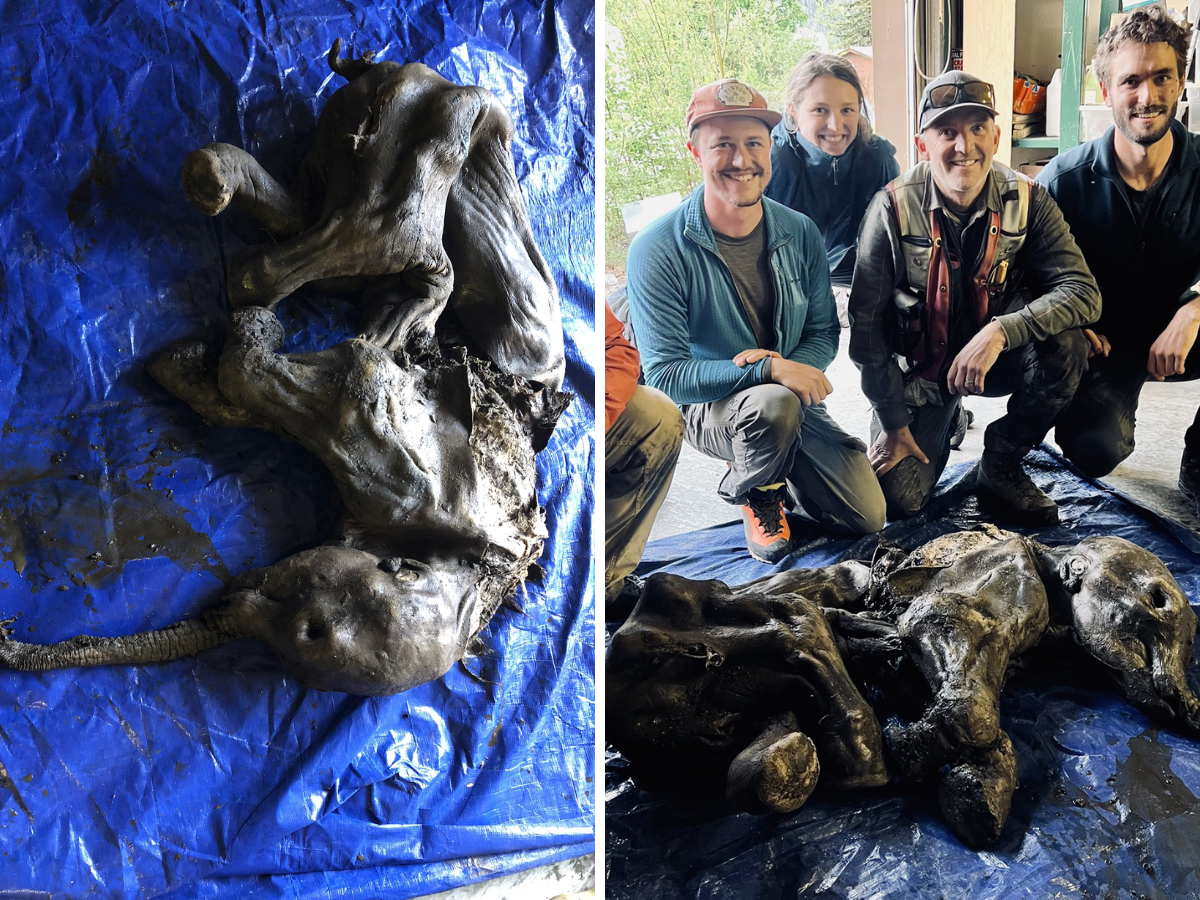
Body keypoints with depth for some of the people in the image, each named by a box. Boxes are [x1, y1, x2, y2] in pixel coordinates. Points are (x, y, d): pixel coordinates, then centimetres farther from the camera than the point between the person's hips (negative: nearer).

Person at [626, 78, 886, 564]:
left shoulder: (800, 233, -3)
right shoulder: (657, 250, -18)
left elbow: (824, 333, 5)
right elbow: (665, 374, -21)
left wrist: (795, 366, -20)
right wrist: (769, 370, -30)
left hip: (793, 399, 4)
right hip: (704, 407, -4)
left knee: (867, 517, -7)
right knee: (774, 403, -38)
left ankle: (778, 473, 23)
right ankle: (755, 495, -3)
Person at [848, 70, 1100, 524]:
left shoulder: (1027, 202, -13)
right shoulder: (893, 209, -18)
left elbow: (1083, 292, -21)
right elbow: (866, 324, -13)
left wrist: (1000, 332, -37)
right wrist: (892, 423, -12)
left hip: (995, 357, 2)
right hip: (918, 366, -1)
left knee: (1065, 346, -30)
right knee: (898, 498, -15)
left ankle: (1001, 465, -5)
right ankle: (942, 425, 21)